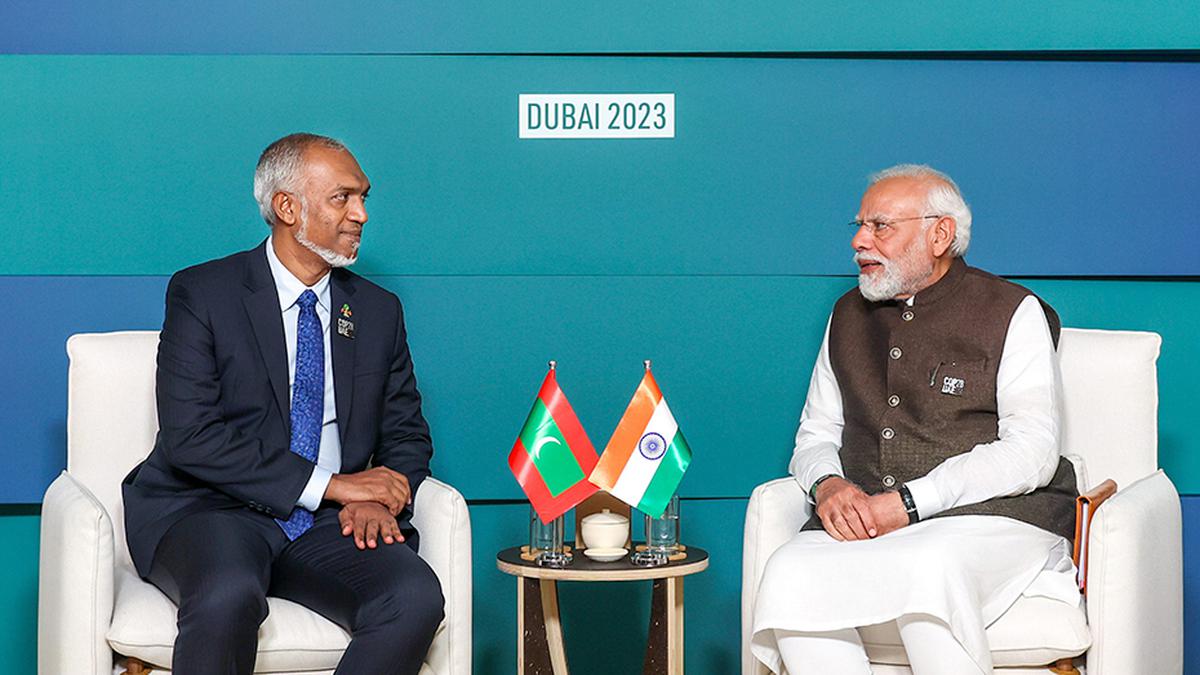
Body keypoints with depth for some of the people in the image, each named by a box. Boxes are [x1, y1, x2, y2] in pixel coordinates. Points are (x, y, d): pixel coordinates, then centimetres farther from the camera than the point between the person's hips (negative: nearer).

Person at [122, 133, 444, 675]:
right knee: (229, 597, -37)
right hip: (215, 510, -3)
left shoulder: (378, 311, 14)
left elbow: (406, 434, 17)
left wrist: (377, 500, -7)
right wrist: (329, 485, -15)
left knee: (417, 599, -27)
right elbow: (189, 438, -11)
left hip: (328, 527, 4)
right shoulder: (201, 294, -1)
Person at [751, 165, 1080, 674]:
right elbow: (815, 435, 22)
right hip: (857, 518, 4)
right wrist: (827, 485, -4)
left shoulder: (1013, 312, 3)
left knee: (926, 574, -38)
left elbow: (1030, 452, -7)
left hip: (989, 516, -4)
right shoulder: (848, 317, 20)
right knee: (788, 578, -29)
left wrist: (909, 503, -16)